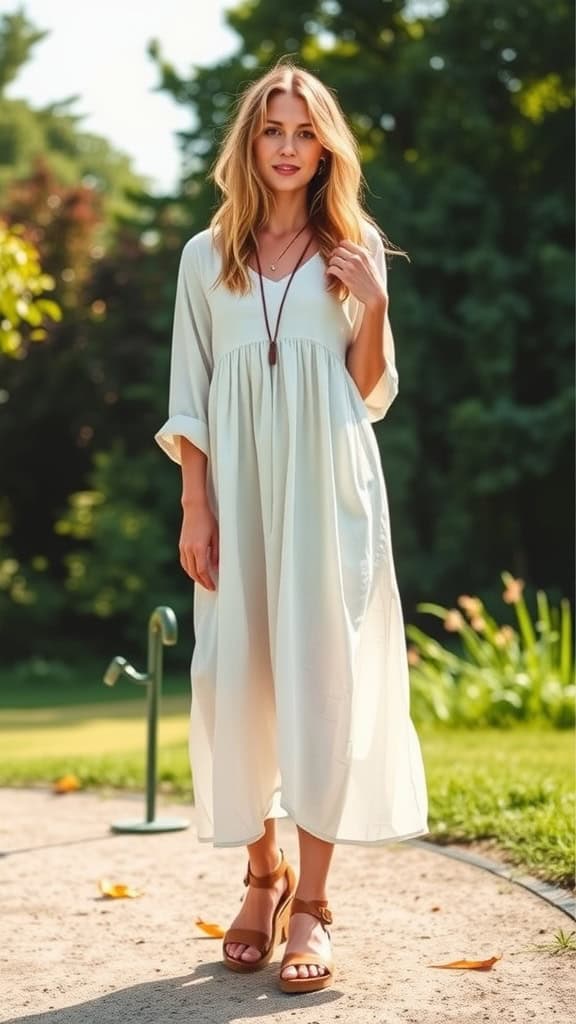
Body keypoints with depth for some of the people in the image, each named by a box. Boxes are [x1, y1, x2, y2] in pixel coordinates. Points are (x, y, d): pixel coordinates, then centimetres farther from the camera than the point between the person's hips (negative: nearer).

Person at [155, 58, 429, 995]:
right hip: (238, 485, 1)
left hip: (327, 485, -1)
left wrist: (374, 306, -6)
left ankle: (311, 899, -3)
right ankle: (262, 873, 17)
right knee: (237, 674, 0)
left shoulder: (355, 251, 10)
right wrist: (195, 507, -1)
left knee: (323, 671, -7)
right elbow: (189, 394, 8)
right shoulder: (207, 257, 11)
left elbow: (372, 396, 9)